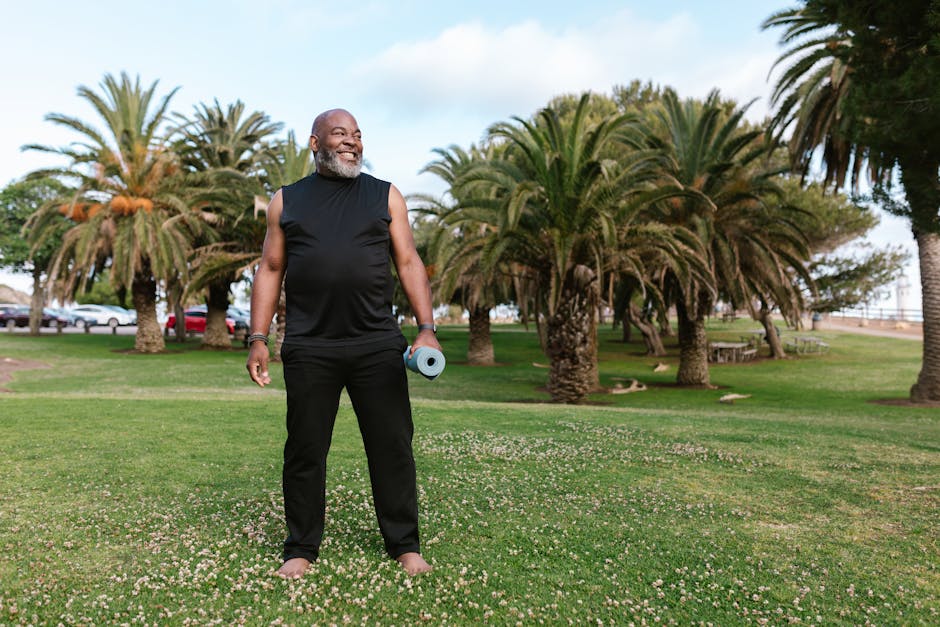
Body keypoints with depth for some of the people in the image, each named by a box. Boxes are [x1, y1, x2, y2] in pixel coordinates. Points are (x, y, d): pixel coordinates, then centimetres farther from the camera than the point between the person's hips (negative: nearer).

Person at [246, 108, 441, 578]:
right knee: (305, 450, 6)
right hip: (308, 348, 0)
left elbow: (409, 263, 7)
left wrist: (427, 328, -4)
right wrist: (258, 338, 4)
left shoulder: (385, 196, 12)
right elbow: (270, 270, 13)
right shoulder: (287, 201, 13)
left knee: (393, 446, 3)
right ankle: (301, 549, 21)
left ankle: (405, 545, 17)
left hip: (379, 345, 0)